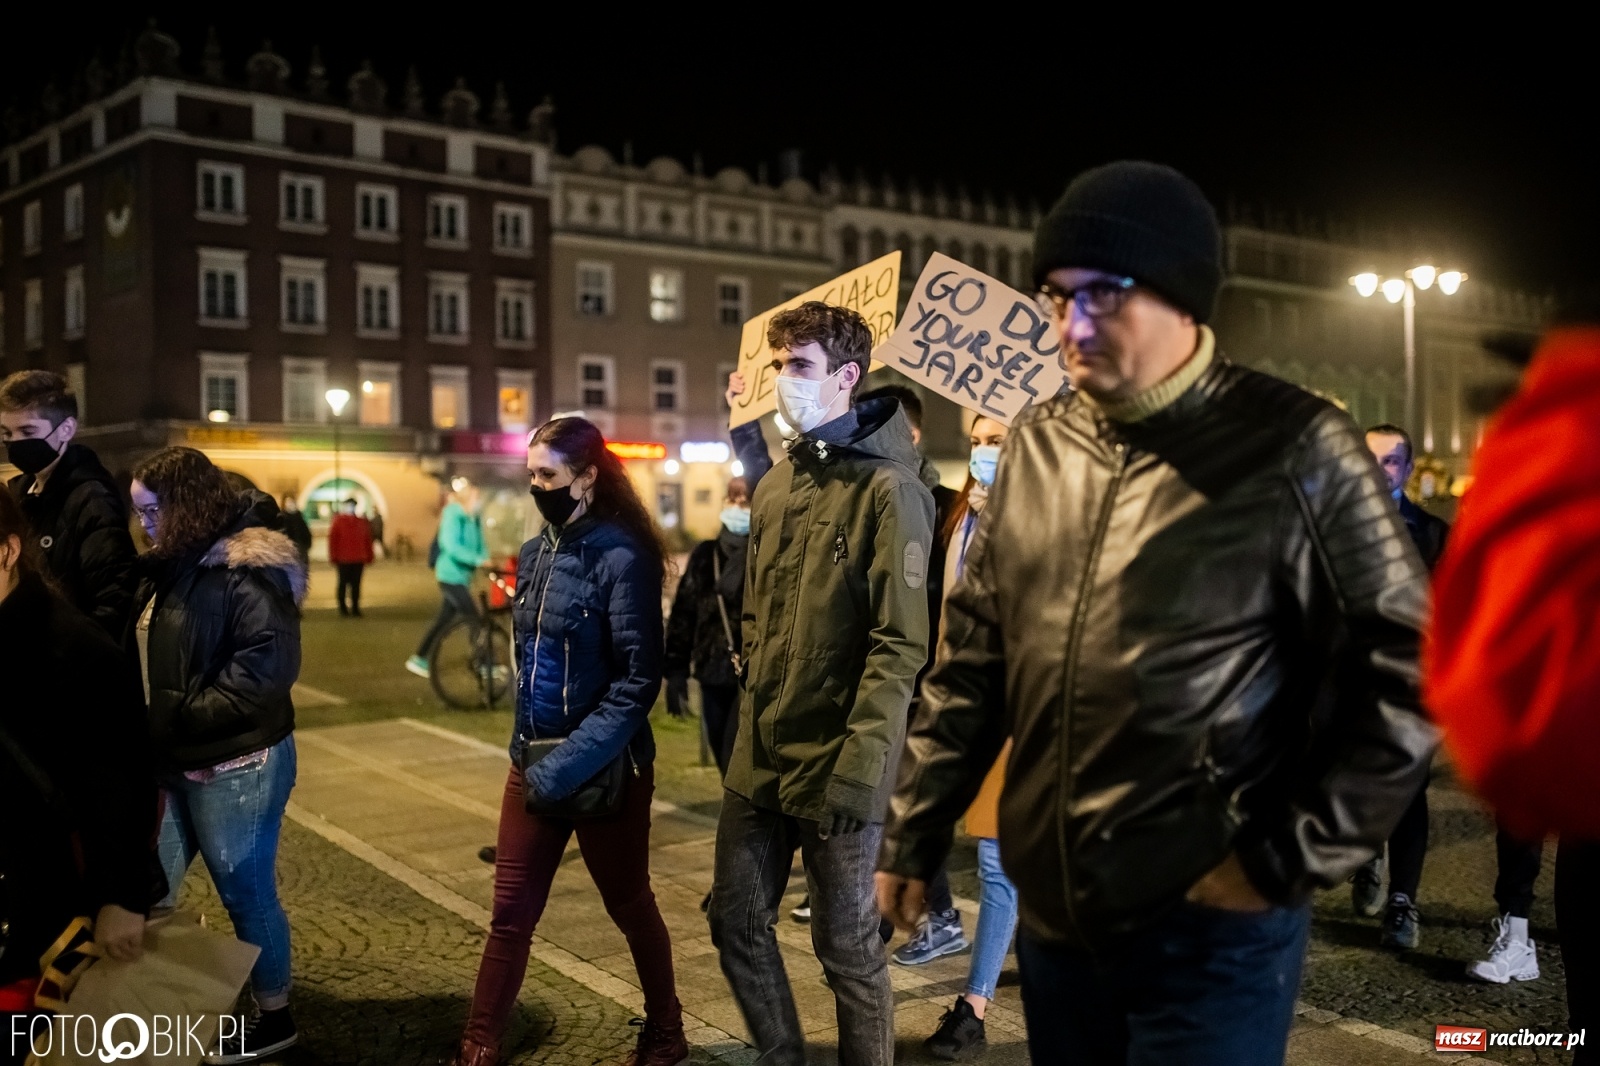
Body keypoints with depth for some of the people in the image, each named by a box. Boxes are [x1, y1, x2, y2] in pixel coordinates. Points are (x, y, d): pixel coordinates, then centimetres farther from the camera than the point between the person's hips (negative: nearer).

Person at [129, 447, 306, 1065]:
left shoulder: (246, 569, -16)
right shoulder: (171, 568, 12)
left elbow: (267, 664, -24)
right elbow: (154, 661, 19)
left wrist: (186, 715, -22)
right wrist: (150, 723, 3)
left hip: (234, 764, -8)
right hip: (176, 762, 8)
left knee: (245, 891, 5)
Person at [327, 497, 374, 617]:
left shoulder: (362, 522, 8)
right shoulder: (338, 521, -2)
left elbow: (368, 539, 10)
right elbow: (332, 539, -5)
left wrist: (369, 557, 6)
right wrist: (333, 557, -10)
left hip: (359, 559, 3)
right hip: (343, 559, -3)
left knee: (356, 584, 5)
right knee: (343, 583, 5)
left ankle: (355, 608, 11)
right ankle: (342, 607, 15)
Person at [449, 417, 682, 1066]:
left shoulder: (622, 557, -16)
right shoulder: (535, 554, 5)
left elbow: (637, 682, -20)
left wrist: (567, 766, -23)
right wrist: (530, 751, 12)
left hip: (606, 768, -6)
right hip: (533, 759, 6)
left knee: (629, 908, 12)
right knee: (511, 912, 9)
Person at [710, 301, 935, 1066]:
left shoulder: (885, 488, -13)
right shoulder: (774, 486, 9)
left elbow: (901, 645, -17)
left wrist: (860, 767, -21)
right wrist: (752, 711, 12)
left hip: (833, 768, -7)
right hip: (759, 756, 7)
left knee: (846, 948, 7)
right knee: (737, 923, 17)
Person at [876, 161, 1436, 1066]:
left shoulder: (1294, 450, -11)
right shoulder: (1036, 446, 4)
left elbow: (1409, 675, -8)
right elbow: (974, 656, 10)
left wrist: (1287, 859, -10)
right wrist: (916, 832, 11)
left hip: (1211, 932, -5)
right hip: (1051, 914, 5)